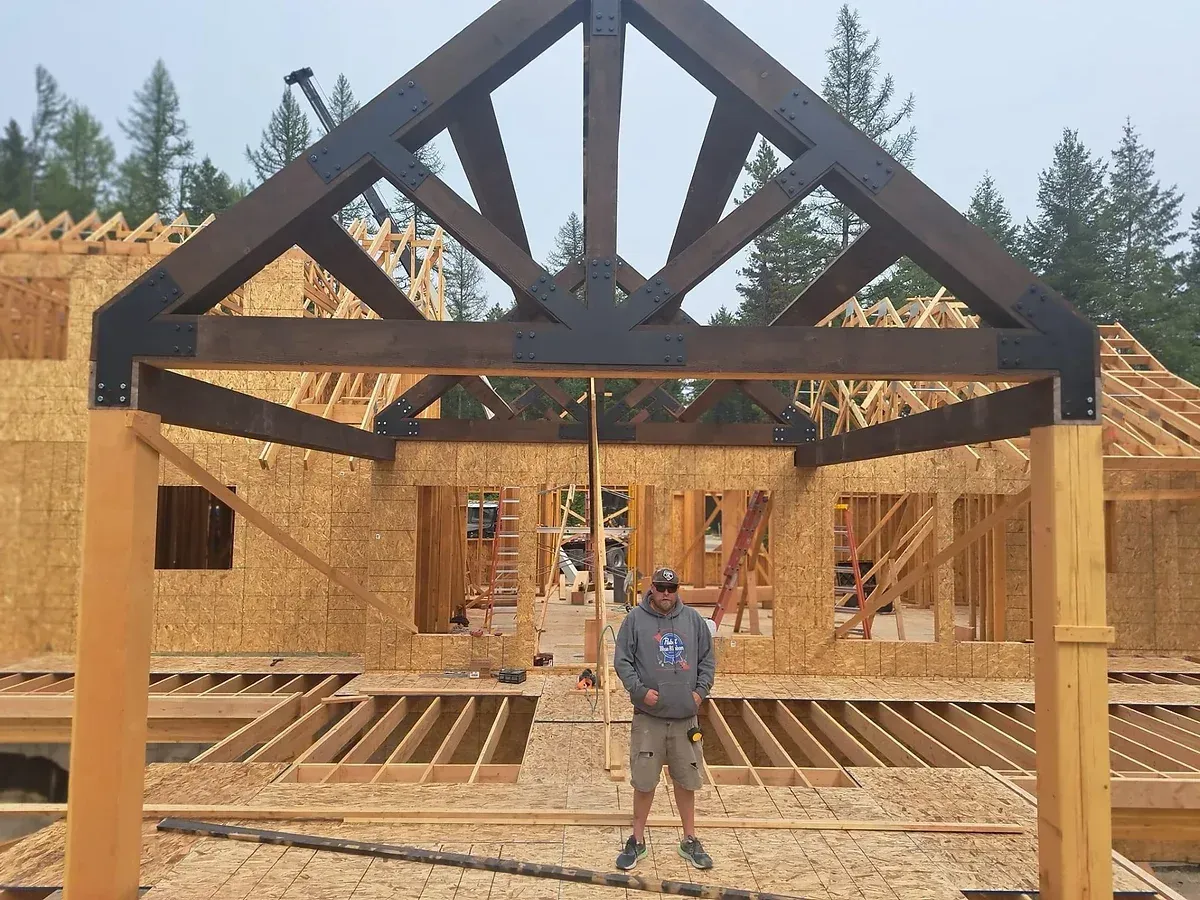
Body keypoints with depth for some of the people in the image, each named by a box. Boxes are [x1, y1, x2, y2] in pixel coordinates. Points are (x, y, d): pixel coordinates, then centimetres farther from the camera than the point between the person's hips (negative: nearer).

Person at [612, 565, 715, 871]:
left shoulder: (693, 619, 6)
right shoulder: (635, 619, -2)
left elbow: (708, 659, 12)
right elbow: (622, 661, -2)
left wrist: (701, 690, 0)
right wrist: (640, 690, -12)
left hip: (685, 718, 2)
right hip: (648, 717, -2)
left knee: (686, 780, 12)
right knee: (644, 782, 6)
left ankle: (690, 840, 28)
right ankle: (638, 840, 23)